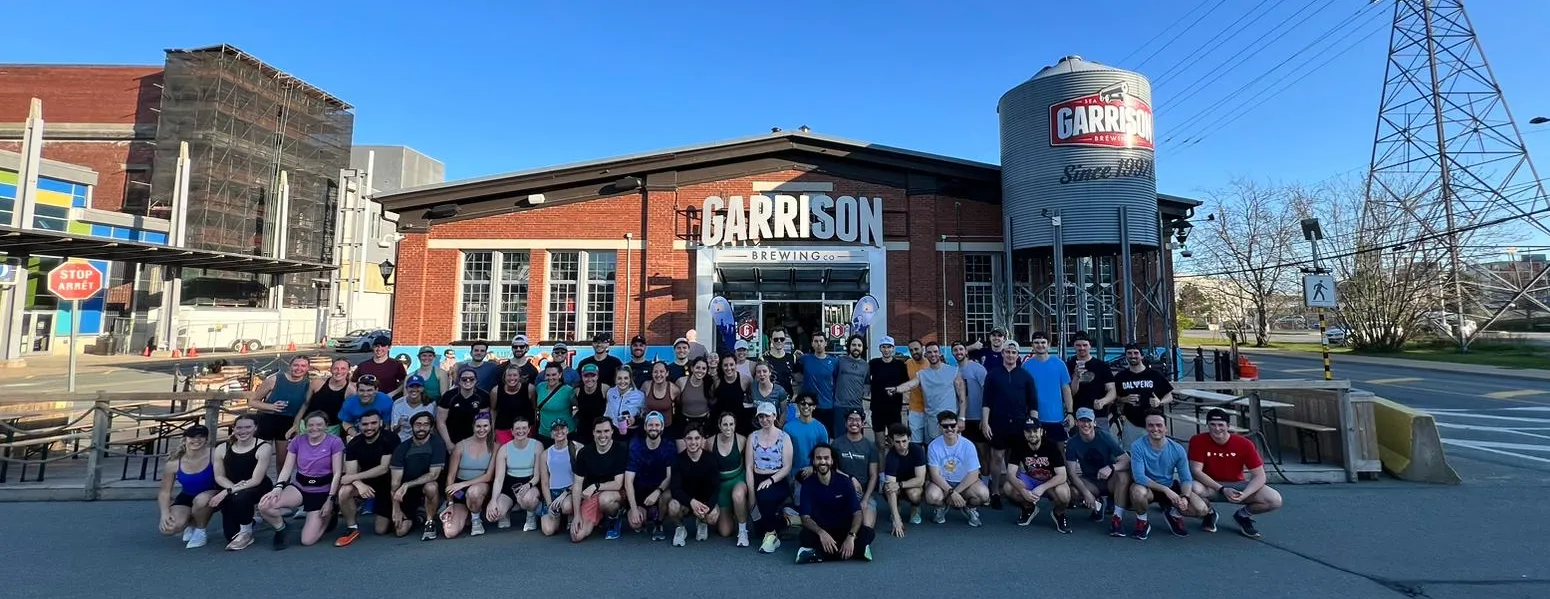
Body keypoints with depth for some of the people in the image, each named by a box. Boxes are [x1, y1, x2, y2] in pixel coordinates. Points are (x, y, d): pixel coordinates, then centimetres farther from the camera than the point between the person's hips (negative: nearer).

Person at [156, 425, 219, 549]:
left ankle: (200, 531, -7)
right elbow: (164, 491, -1)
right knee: (168, 529, -21)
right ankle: (190, 524, 19)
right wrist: (165, 513, -15)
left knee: (201, 500, -39)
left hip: (211, 495, -3)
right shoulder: (173, 464, -9)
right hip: (186, 497, 4)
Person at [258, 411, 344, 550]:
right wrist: (278, 487, -21)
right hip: (299, 486, 4)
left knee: (307, 540, -9)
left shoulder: (335, 442, -11)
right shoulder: (298, 442, 2)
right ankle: (280, 529, 6)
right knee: (264, 505, -27)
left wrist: (330, 499, -12)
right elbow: (287, 468, -1)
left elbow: (337, 473, -10)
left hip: (322, 492, -4)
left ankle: (327, 515, 24)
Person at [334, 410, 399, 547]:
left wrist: (353, 477, -26)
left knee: (381, 530, -1)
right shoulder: (354, 443, -10)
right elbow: (350, 473, -16)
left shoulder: (390, 439, -21)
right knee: (344, 492, -31)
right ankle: (352, 529, -8)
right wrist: (359, 484, -37)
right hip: (366, 482, 3)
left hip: (387, 484, -3)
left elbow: (384, 468, -23)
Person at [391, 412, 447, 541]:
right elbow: (395, 482, -10)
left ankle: (430, 523, -13)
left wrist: (407, 485, -28)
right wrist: (396, 509, -14)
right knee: (400, 531, -10)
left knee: (430, 486, -37)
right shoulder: (401, 448, -8)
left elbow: (434, 474, -20)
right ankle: (415, 517, 26)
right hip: (406, 493, 3)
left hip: (430, 489, -2)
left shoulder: (437, 444, -16)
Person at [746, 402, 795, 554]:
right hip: (758, 481, 3)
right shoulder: (753, 437, 6)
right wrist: (751, 492, -6)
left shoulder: (784, 437, -2)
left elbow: (787, 467, -6)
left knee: (764, 496, -37)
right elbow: (749, 467, 3)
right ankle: (780, 520, 21)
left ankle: (771, 535, -15)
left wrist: (771, 480, -21)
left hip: (778, 482, -3)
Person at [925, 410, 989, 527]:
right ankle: (942, 507, 7)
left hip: (965, 483, 0)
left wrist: (955, 492, -21)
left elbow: (973, 474, -14)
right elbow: (935, 474, -15)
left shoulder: (968, 445, -14)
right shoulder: (934, 446, -14)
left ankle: (970, 508, 7)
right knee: (932, 496, -33)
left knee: (983, 494, -30)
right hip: (942, 483, 0)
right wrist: (951, 492, -27)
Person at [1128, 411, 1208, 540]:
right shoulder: (1138, 446, -22)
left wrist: (1185, 497, -26)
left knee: (1202, 509, -18)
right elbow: (1139, 476, -26)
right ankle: (1142, 522, -5)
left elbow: (1186, 478, -7)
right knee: (1138, 491, -38)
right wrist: (1165, 489, -32)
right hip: (1148, 487, -3)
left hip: (1171, 487, 3)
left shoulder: (1177, 449, -11)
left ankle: (1173, 514, 17)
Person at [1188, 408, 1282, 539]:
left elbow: (1259, 476, -11)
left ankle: (1243, 515, 11)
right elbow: (1196, 471, -19)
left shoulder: (1244, 444, -13)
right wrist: (1222, 489, -30)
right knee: (1194, 489, -37)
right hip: (1211, 486, -2)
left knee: (1275, 500, -22)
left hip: (1237, 485, 2)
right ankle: (1209, 513, 1)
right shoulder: (1198, 441, -18)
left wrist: (1244, 495, -28)